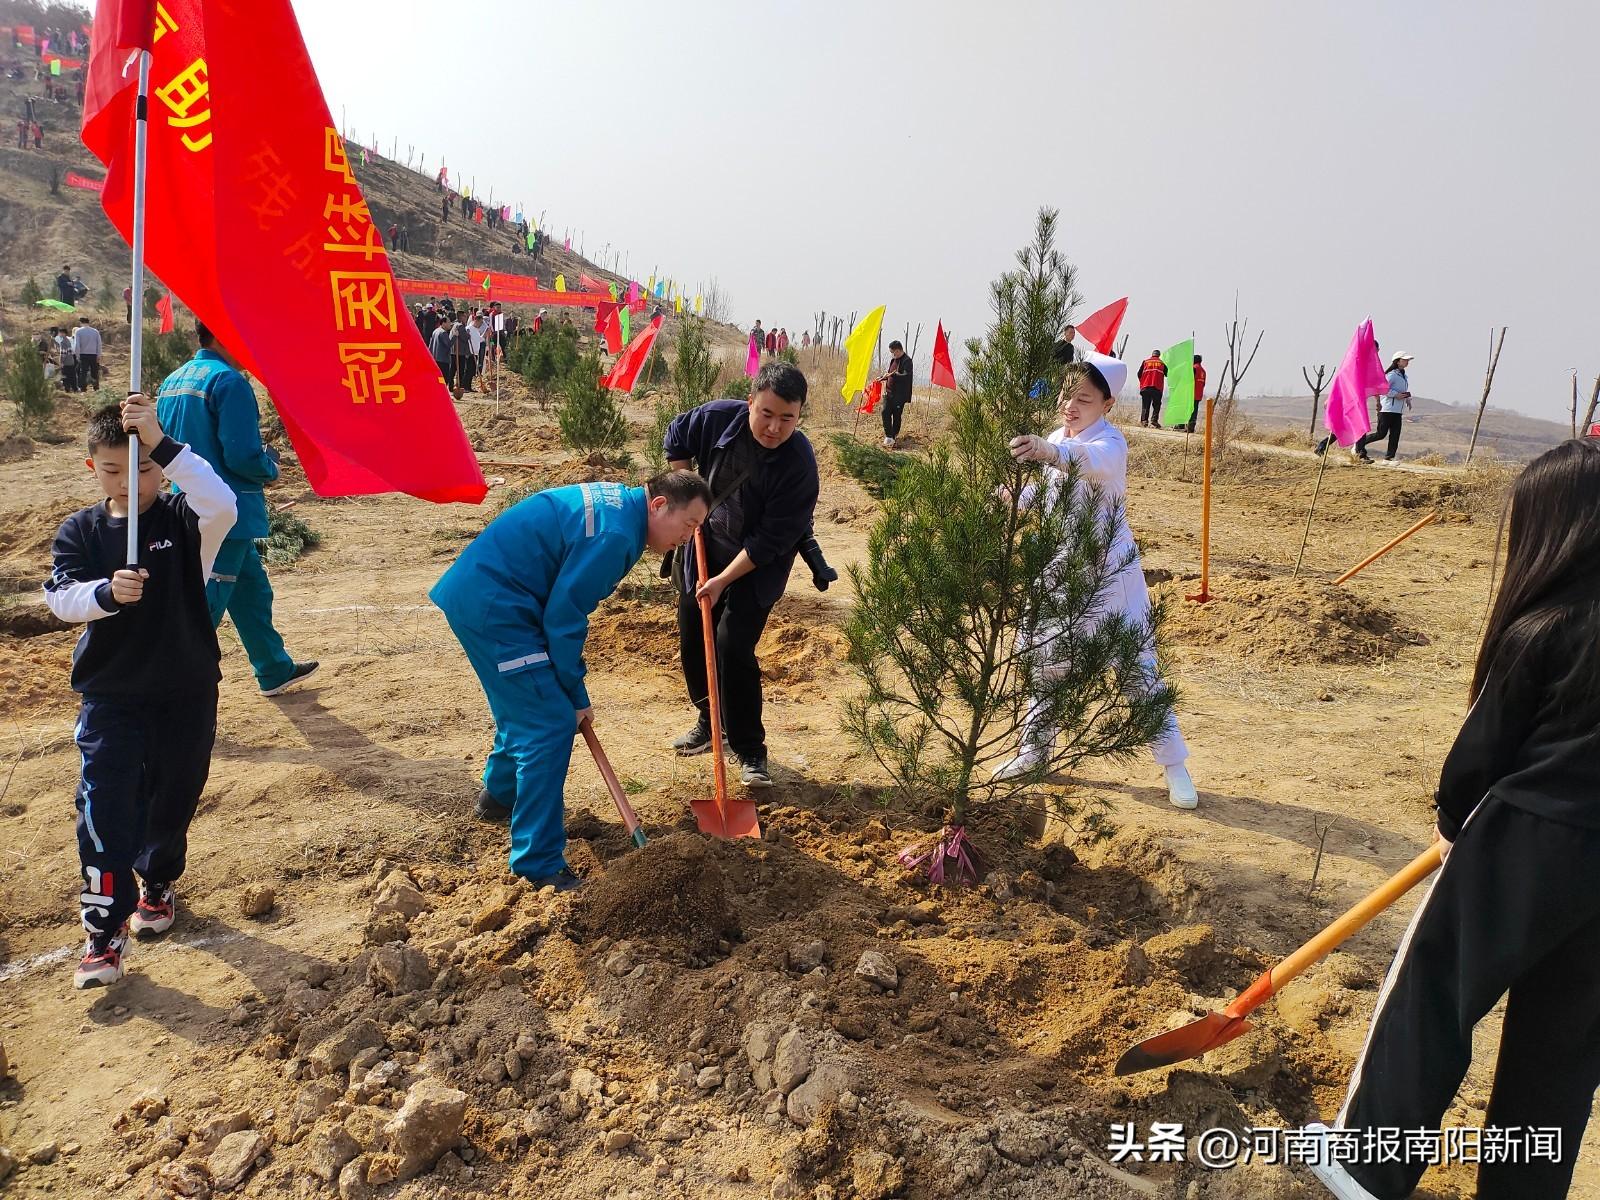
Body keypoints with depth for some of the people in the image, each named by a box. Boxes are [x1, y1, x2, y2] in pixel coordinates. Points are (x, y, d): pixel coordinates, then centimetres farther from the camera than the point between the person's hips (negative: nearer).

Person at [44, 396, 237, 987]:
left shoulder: (183, 519, -9)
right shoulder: (79, 530, -1)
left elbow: (222, 503, -32)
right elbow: (61, 597, -12)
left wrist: (162, 443, -40)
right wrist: (107, 592, -34)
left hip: (186, 693, -1)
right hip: (109, 698, 1)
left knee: (172, 803, 15)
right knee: (104, 814, -5)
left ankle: (158, 885, 41)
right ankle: (103, 934, 4)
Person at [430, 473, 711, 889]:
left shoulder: (615, 500, 10)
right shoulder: (615, 533, -22)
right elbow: (563, 619, -19)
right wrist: (576, 696, -6)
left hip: (474, 591, 11)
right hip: (492, 606, -11)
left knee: (525, 706, 27)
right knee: (551, 724, -9)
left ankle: (499, 796, 50)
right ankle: (539, 864, -3)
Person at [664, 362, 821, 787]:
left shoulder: (800, 466, -29)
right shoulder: (719, 417, -18)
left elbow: (769, 541, -25)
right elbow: (676, 438, 6)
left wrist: (724, 580, -24)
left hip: (756, 568, -5)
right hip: (705, 552, 5)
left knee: (733, 649, -14)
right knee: (692, 640, 13)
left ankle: (750, 751, 1)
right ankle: (710, 722, 35)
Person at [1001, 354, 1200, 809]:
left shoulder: (1110, 442, -19)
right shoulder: (1053, 440, 6)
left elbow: (1092, 460, -44)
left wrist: (1051, 451, -64)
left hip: (1110, 572, -6)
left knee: (1137, 666, -2)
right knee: (1047, 661, 13)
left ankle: (1174, 766, 11)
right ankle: (1035, 747, 30)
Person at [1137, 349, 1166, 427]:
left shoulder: (1145, 362, 11)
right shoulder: (1162, 363, 10)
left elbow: (1139, 374, 12)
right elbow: (1167, 374, 15)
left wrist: (1142, 382, 27)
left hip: (1145, 387, 1)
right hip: (1157, 387, -1)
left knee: (1145, 405, 7)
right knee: (1156, 404, 4)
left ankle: (1144, 420, -3)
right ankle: (1154, 419, -11)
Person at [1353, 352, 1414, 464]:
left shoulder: (1404, 376, 18)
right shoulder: (1392, 375, -10)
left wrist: (1407, 398, 13)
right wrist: (1396, 395, -21)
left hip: (1398, 410, 9)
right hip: (1388, 409, -8)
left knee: (1395, 435, 1)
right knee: (1381, 433, -8)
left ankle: (1389, 458, 3)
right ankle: (1358, 444, 7)